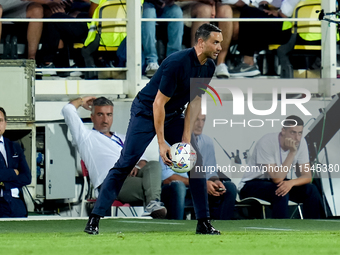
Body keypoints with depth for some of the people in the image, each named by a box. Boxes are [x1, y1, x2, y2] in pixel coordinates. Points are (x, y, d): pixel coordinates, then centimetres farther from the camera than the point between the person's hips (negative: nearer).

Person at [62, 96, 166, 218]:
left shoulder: (122, 139, 38)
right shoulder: (86, 136, 21)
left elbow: (141, 159, 31)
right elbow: (68, 109, 13)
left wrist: (138, 166, 5)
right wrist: (81, 101, 34)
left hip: (131, 175, 5)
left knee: (154, 165, -29)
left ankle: (152, 204, -53)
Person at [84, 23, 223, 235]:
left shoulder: (209, 67, -7)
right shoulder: (177, 63, -30)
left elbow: (195, 102, 2)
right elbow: (158, 103, -27)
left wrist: (186, 137, -7)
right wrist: (162, 144, -27)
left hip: (174, 115, 7)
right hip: (146, 112, -7)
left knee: (196, 160, -2)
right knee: (125, 164, -14)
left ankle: (204, 223, 4)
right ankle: (95, 219, -12)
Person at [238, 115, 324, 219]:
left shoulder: (301, 142, -10)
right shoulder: (266, 143, -27)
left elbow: (307, 177, -9)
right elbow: (277, 178, -30)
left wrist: (291, 182, -32)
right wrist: (292, 152, -33)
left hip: (282, 182, 6)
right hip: (252, 185, -6)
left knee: (311, 190, -17)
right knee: (280, 193, -36)